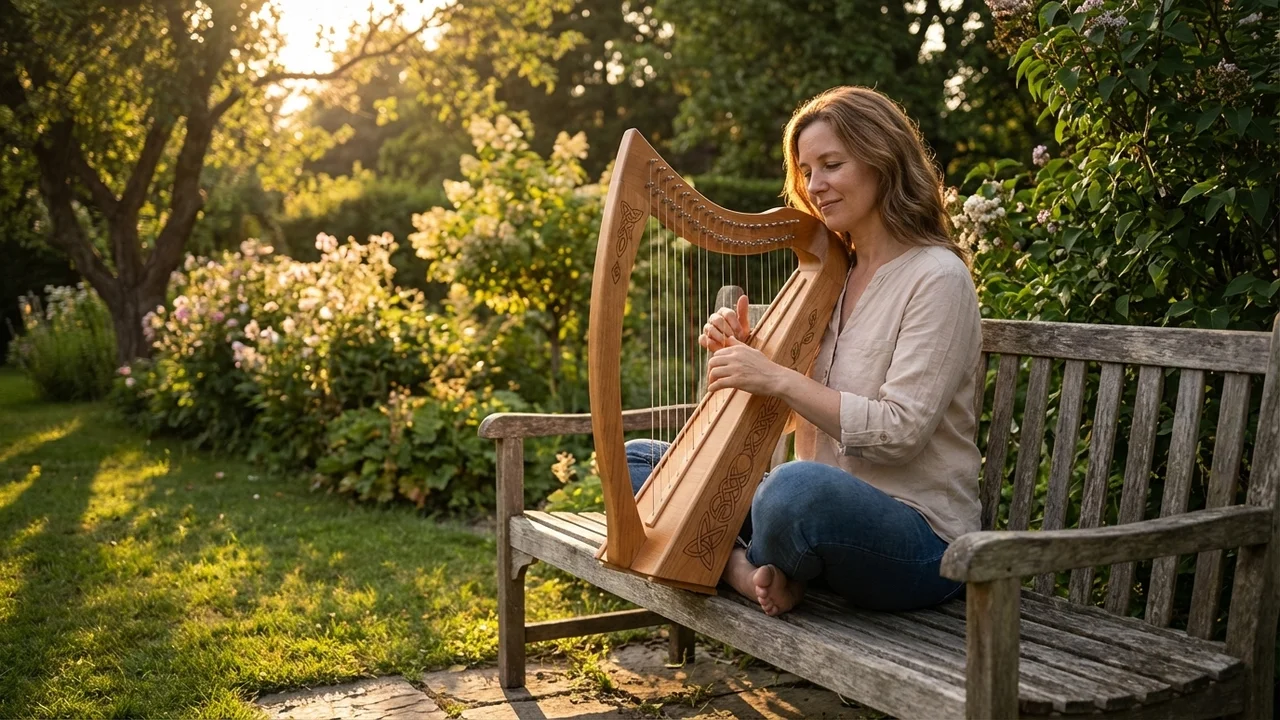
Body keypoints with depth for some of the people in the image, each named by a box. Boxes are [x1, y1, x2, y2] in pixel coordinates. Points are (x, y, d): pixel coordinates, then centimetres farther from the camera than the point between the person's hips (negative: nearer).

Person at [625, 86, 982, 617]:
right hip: (826, 508, 8)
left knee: (800, 485, -41)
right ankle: (747, 571, -16)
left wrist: (779, 378, -23)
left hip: (918, 537, -8)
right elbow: (787, 411, 13)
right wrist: (740, 354, -6)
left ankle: (764, 569, -7)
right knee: (639, 460, 8)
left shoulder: (936, 278, -11)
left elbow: (899, 432, -20)